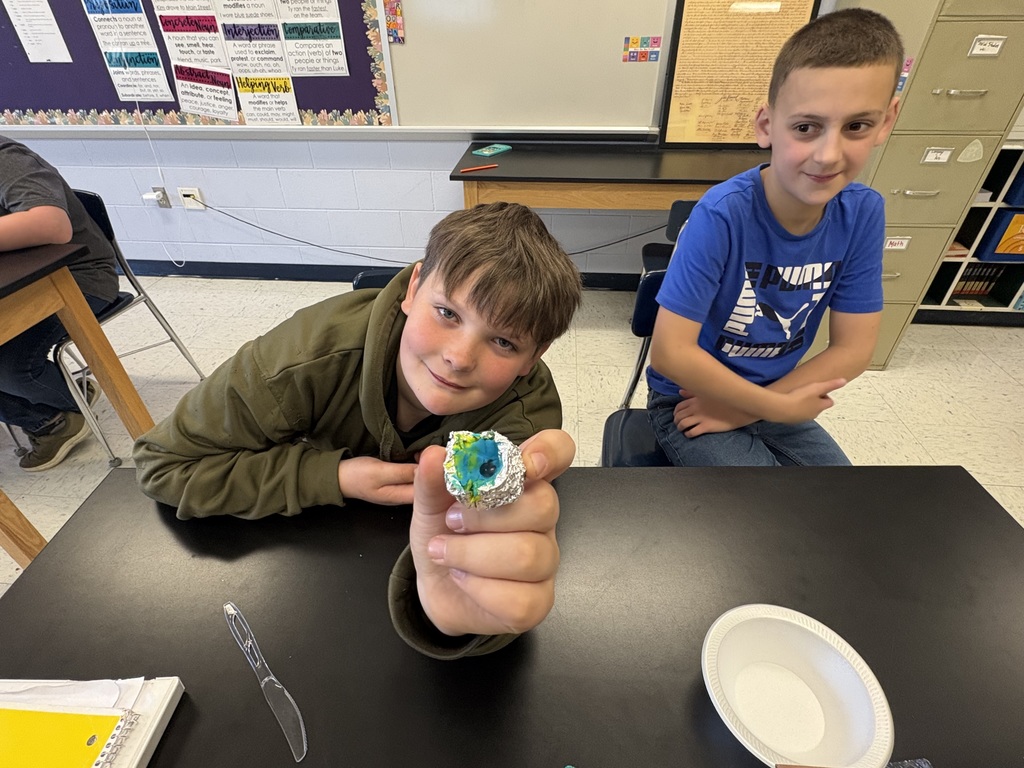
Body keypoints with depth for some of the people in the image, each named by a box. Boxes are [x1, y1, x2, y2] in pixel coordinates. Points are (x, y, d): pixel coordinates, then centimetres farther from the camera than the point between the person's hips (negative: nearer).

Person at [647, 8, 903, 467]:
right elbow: (670, 352, -27)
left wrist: (746, 407, -15)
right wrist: (778, 408, -18)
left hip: (775, 401, 5)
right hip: (687, 402, -5)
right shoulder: (721, 215, -25)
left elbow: (853, 348, -5)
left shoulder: (863, 213, -9)